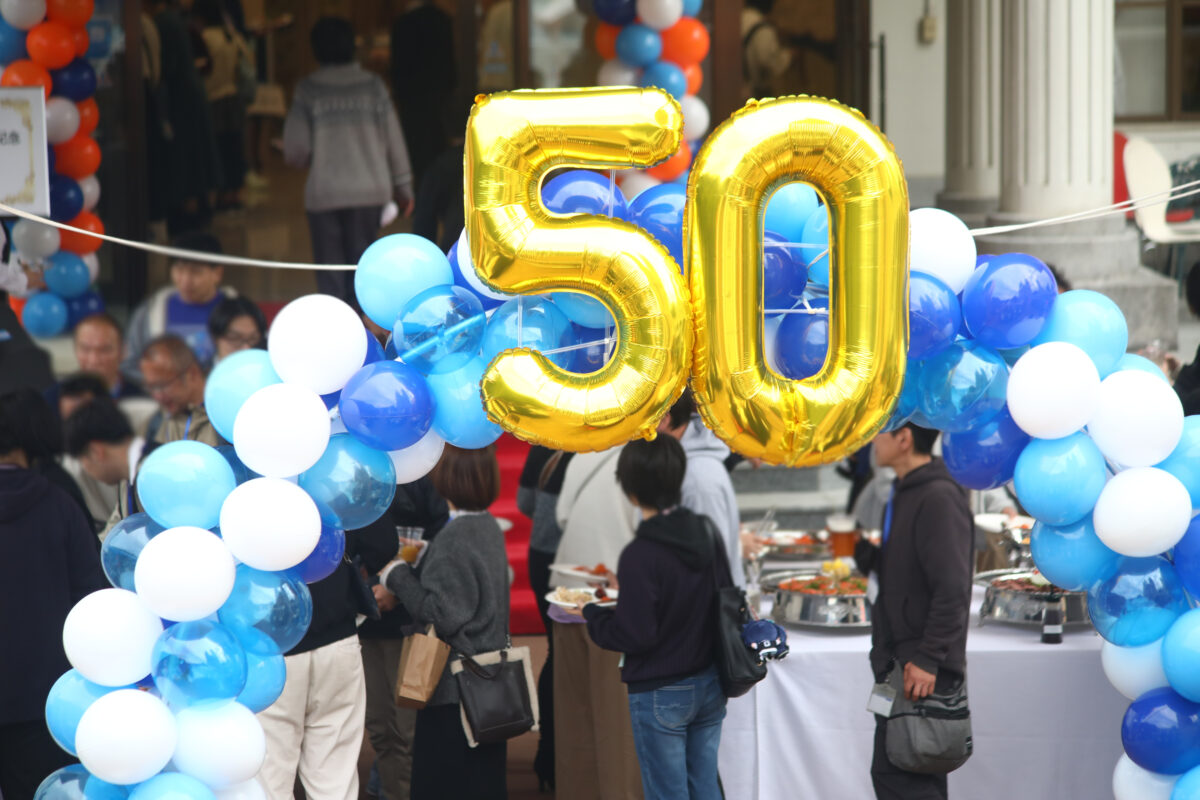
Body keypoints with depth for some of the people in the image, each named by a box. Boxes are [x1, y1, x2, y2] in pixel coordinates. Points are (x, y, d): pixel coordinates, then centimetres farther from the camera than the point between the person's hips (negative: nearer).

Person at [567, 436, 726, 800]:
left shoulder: (640, 555, -22)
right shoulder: (707, 533, -1)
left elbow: (634, 635, -21)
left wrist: (592, 615, -2)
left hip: (659, 695, -6)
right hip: (709, 686, 6)